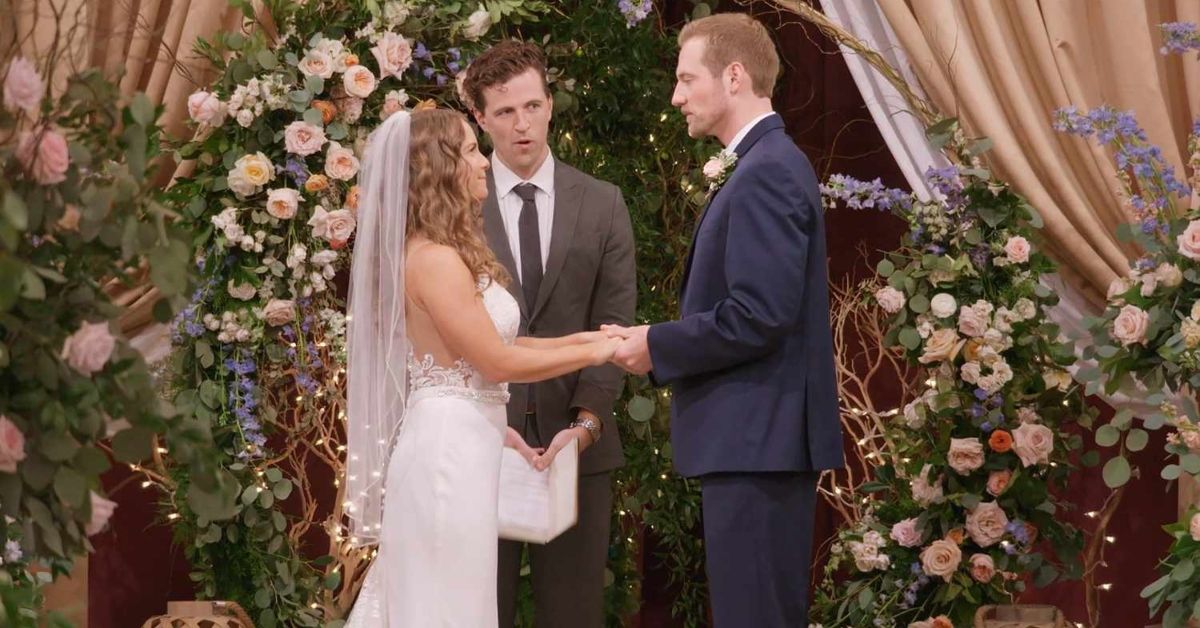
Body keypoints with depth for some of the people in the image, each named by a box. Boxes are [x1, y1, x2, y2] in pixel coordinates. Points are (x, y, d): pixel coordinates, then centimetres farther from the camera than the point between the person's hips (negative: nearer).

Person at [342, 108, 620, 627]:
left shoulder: (447, 255, 14)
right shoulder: (433, 259, -17)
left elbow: (488, 344, 16)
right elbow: (498, 362, -15)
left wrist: (578, 339, 10)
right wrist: (591, 354, -7)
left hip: (459, 444, 10)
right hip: (449, 450, -10)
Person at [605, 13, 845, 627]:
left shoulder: (766, 172, -16)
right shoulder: (767, 165, 17)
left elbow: (759, 316, -23)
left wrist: (657, 346, -11)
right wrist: (667, 342, 7)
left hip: (757, 438, -11)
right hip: (762, 437, 11)